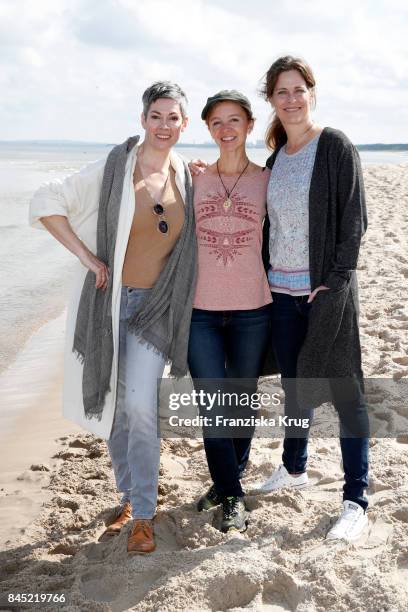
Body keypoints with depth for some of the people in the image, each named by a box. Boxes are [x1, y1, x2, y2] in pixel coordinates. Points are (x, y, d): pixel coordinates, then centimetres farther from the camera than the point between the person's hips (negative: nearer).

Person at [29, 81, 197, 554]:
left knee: (141, 405, -13)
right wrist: (86, 256, -13)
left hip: (155, 306, 1)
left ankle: (143, 515, 0)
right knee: (113, 405, 10)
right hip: (109, 300, 0)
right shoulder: (113, 170, -9)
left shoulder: (188, 177, 2)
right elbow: (45, 204, -9)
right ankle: (129, 494, 30)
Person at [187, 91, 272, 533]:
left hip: (251, 311, 0)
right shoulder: (194, 179, 4)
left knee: (242, 401, 12)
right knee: (213, 405, 0)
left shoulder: (266, 180, 2)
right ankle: (231, 495, 17)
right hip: (200, 310, 0)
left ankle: (230, 479, 34)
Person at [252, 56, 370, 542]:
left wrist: (335, 281, -14)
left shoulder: (335, 147, -5)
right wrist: (267, 276, 5)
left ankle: (355, 500, 6)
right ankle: (294, 467, 35)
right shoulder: (275, 158, 12)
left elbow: (354, 219, -9)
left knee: (344, 390, -1)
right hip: (282, 290, 6)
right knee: (294, 385, 17)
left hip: (326, 289, -5)